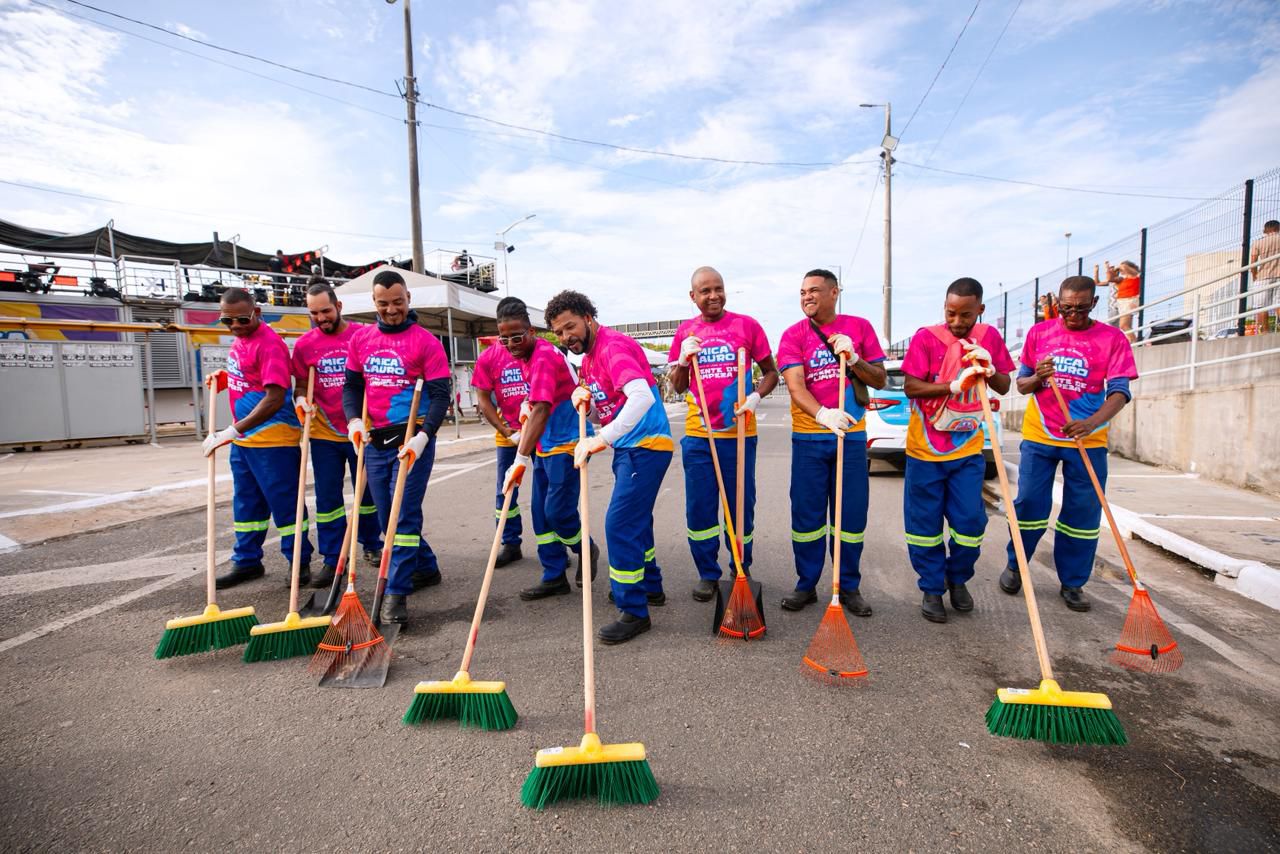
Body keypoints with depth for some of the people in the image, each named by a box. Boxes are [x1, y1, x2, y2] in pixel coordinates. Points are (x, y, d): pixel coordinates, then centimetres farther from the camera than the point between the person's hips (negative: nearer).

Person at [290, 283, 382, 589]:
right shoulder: (304, 344, 1)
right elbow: (300, 385, 10)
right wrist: (300, 399, -11)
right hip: (324, 434, 2)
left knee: (367, 492, 12)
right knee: (327, 497, 5)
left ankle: (371, 545, 31)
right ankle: (332, 559, 16)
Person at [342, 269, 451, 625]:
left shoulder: (426, 341, -7)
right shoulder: (361, 340, 9)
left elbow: (440, 395, -11)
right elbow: (351, 385, 14)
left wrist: (423, 436, -24)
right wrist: (353, 419, -5)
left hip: (411, 440, -6)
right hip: (375, 440, 6)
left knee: (404, 515, -7)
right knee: (388, 516, 14)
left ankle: (396, 594, 0)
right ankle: (426, 568, 33)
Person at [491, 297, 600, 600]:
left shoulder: (545, 357, -22)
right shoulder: (522, 356, 7)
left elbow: (541, 410, -33)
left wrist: (521, 459, -37)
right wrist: (523, 434, 12)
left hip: (567, 442, -9)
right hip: (544, 444, 9)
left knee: (557, 510, -7)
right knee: (541, 512, 9)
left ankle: (586, 550, 22)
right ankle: (554, 576, 20)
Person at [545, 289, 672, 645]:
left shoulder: (613, 346, -18)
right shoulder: (588, 357, 13)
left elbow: (642, 397, -36)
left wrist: (601, 439, -42)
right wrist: (583, 395, -5)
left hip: (645, 445, -11)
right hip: (628, 446, 11)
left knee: (620, 523, -11)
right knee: (635, 519, 21)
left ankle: (634, 611, 1)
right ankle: (651, 586, 39)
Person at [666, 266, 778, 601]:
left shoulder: (746, 325, 0)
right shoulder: (684, 332, 7)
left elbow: (771, 373, 6)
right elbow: (678, 387, 11)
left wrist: (756, 396, -14)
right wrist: (683, 360, -8)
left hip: (739, 432, -2)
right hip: (698, 434, 2)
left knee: (741, 505, 8)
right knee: (699, 508, 7)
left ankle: (741, 570, 26)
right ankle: (707, 574, 22)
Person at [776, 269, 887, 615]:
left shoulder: (859, 327, 5)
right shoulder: (793, 335, 0)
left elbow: (880, 381, 5)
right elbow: (795, 385, -15)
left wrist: (853, 358, -13)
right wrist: (822, 414, -33)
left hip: (851, 434, 1)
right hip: (809, 437, -1)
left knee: (852, 514, 7)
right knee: (806, 514, 5)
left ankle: (849, 586, 23)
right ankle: (806, 585, 20)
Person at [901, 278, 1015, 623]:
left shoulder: (989, 337, 3)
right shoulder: (926, 337, -8)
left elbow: (1004, 387, 8)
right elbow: (911, 387, -13)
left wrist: (989, 369, -12)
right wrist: (954, 385, -24)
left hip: (968, 448, 3)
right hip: (926, 448, -3)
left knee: (969, 520, 5)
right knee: (926, 522, 5)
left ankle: (958, 578, 30)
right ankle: (932, 589, 20)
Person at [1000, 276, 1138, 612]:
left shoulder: (1112, 339, -1)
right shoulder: (1039, 332, 4)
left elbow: (1119, 391, -9)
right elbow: (1021, 384, 8)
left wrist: (1092, 423, -27)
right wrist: (1036, 378, -16)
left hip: (1088, 440, 0)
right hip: (1039, 436, 1)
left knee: (1083, 513, 5)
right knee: (1030, 504, 3)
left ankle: (1072, 583, 20)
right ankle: (1015, 566, 24)